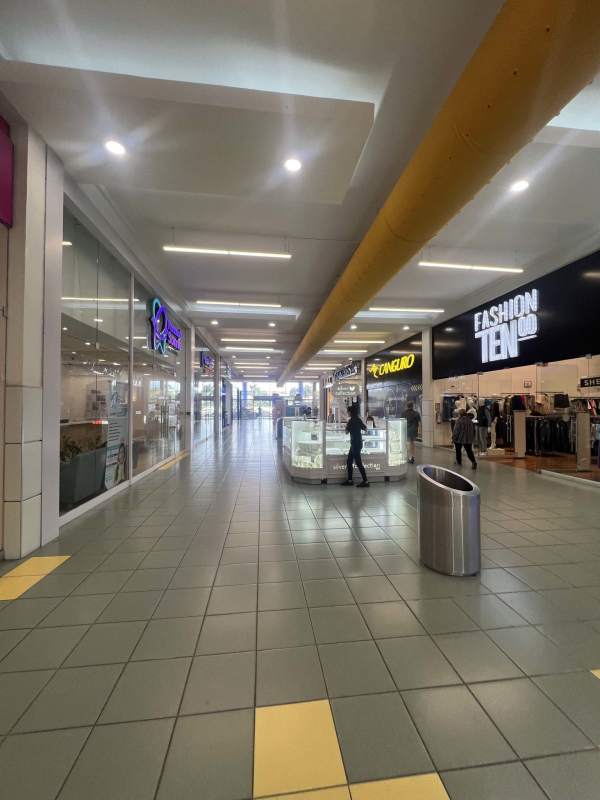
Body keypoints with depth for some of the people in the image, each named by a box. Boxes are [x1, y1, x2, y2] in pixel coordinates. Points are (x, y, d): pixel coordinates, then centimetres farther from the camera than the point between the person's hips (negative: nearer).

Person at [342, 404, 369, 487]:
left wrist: (347, 425, 7)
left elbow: (347, 431, -8)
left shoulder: (352, 420, -15)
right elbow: (365, 428, 20)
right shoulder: (358, 420, 9)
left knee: (358, 463, -4)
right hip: (355, 444, 9)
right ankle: (350, 480, 19)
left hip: (355, 444, -9)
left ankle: (365, 481, 0)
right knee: (349, 462, 14)